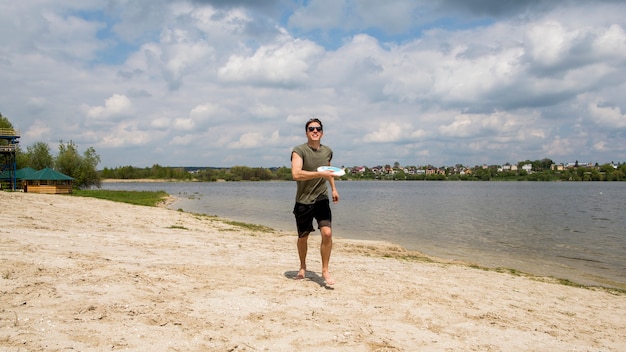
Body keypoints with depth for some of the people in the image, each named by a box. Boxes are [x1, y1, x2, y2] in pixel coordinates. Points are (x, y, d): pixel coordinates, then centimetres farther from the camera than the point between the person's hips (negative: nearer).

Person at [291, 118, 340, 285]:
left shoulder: (327, 152, 6)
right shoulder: (299, 150, -12)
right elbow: (296, 174, -28)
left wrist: (333, 188, 20)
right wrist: (320, 174, -33)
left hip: (322, 199, 3)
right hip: (303, 201, -3)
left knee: (327, 233, -14)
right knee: (303, 237, 11)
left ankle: (325, 270, 3)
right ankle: (302, 267, 35)